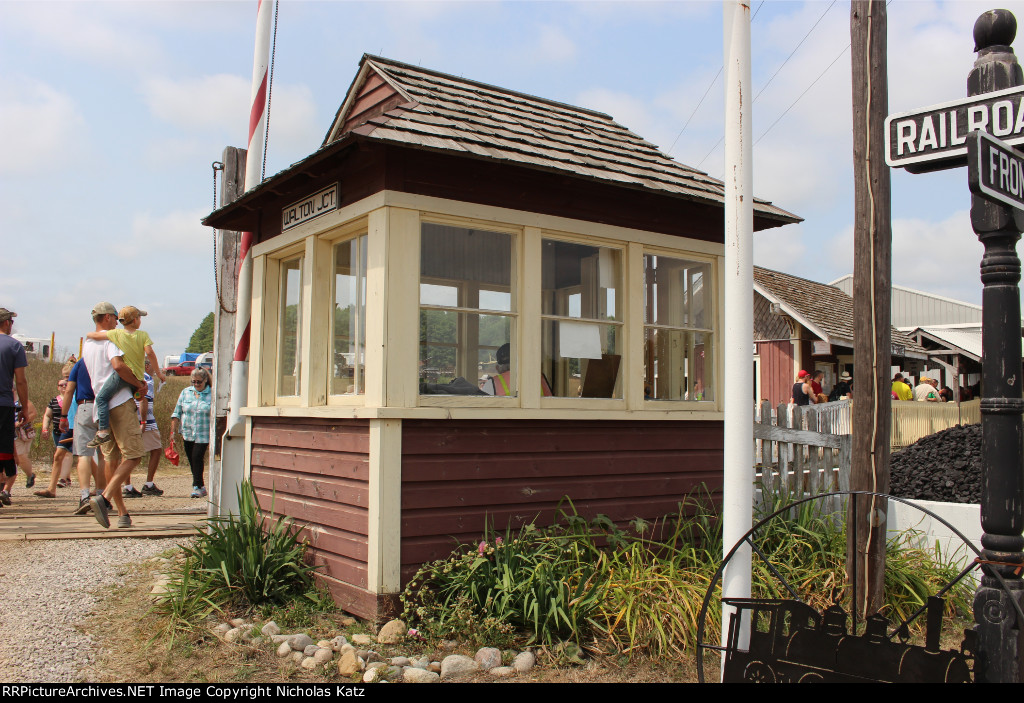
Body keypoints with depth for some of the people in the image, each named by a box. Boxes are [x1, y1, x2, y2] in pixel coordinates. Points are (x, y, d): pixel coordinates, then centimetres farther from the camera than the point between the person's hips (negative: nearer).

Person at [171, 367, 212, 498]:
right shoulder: (185, 392, 7)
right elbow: (177, 413, 10)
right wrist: (174, 431, 5)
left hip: (203, 435, -4)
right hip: (187, 434, 4)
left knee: (197, 457, -15)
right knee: (192, 460, 8)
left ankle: (197, 487, -6)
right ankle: (201, 487, 21)